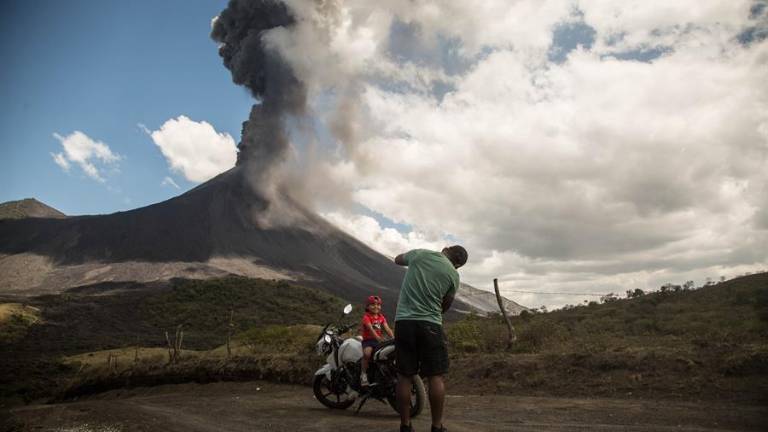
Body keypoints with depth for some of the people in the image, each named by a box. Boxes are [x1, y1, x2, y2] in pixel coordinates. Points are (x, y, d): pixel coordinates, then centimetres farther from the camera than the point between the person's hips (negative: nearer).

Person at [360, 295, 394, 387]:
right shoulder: (366, 316, -5)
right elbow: (371, 329, -20)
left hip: (379, 340, 5)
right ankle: (363, 373, -17)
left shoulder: (381, 317, 13)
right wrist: (378, 338, -36)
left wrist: (393, 338, -16)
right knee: (367, 353, -35)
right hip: (368, 340, -5)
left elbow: (387, 328, 1)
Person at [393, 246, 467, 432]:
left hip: (403, 321, 2)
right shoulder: (453, 274, 3)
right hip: (430, 324, -2)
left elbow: (398, 259, 26)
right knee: (435, 377, 5)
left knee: (404, 377, 6)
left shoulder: (419, 253, 5)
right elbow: (445, 306, 12)